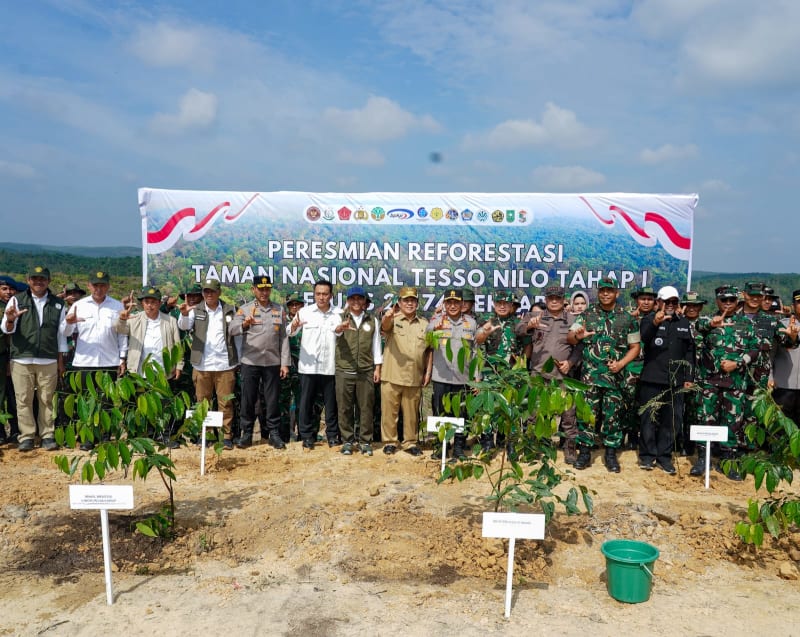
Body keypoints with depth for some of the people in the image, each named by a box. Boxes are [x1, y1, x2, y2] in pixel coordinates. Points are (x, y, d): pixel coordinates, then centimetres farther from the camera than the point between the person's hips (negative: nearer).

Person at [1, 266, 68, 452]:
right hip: (21, 359, 0)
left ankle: (47, 435, 10)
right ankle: (27, 436, 10)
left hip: (48, 361, 1)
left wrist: (61, 360, 8)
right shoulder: (17, 300, 4)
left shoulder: (58, 304, 8)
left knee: (46, 400, 4)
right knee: (23, 400, 2)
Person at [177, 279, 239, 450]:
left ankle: (227, 436, 11)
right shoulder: (196, 310, 4)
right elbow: (184, 326, -12)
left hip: (225, 365, -1)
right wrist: (184, 314, -34)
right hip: (202, 365, 1)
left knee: (226, 403, 4)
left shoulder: (229, 310, 4)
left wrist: (239, 360, 3)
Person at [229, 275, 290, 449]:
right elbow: (232, 329, -12)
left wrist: (285, 363, 1)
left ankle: (274, 433, 14)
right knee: (248, 399, 5)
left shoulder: (279, 310, 8)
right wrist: (244, 324, -35)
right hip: (250, 362, -1)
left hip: (273, 363, 1)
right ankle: (246, 433, 15)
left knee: (272, 399, 6)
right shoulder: (245, 309, 2)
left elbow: (284, 337, 7)